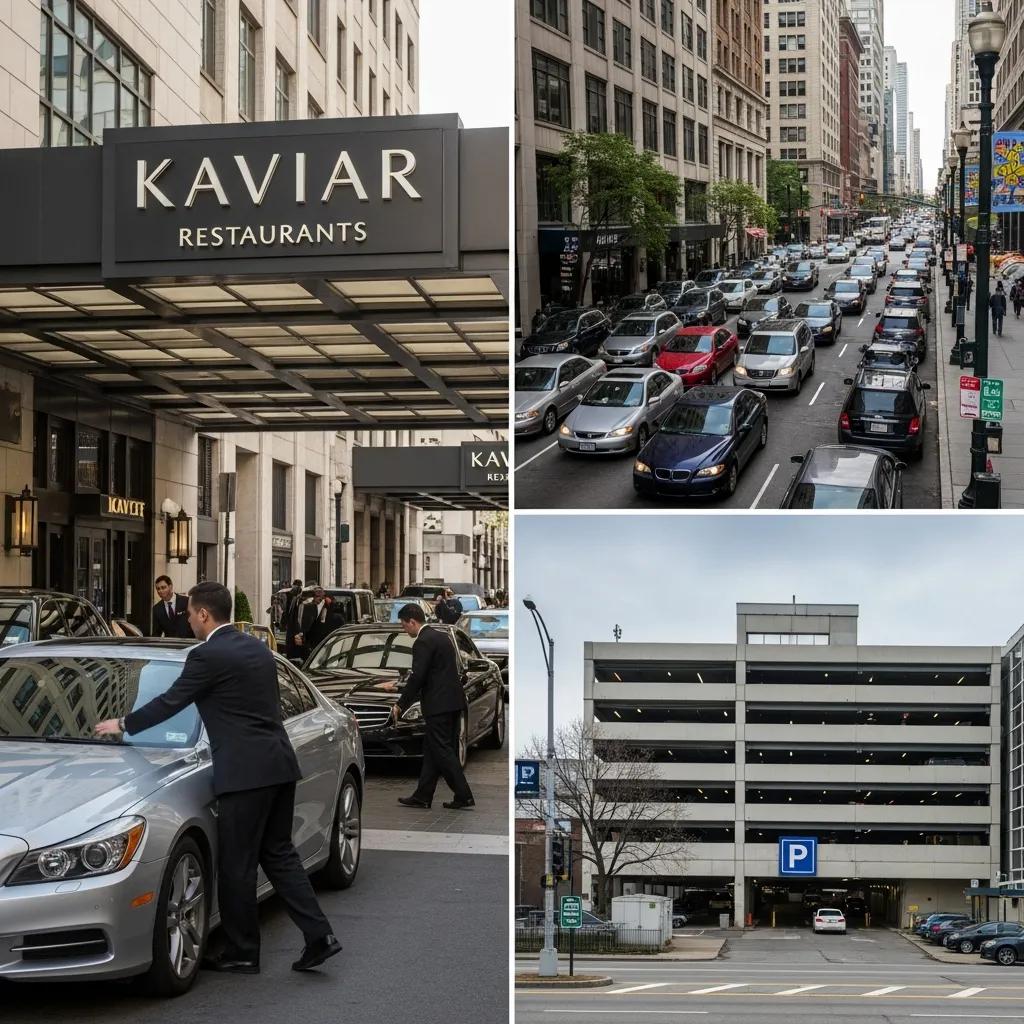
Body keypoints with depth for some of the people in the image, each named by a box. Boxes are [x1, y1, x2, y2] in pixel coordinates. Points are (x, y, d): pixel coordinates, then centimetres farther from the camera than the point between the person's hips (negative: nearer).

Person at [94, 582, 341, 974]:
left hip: (245, 772, -8)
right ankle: (318, 935, 7)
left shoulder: (208, 656, -10)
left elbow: (170, 702, -3)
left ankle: (242, 953, 11)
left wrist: (123, 724, 11)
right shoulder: (257, 648, 15)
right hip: (279, 764, 9)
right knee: (279, 854, 15)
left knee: (237, 866, 3)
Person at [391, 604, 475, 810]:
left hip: (438, 704, -10)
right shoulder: (443, 635, 15)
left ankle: (464, 797, -7)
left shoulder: (423, 642, -14)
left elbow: (417, 677, -17)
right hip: (453, 701, 10)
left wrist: (401, 705, -8)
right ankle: (422, 796, 17)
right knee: (432, 751, 13)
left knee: (442, 752, -5)